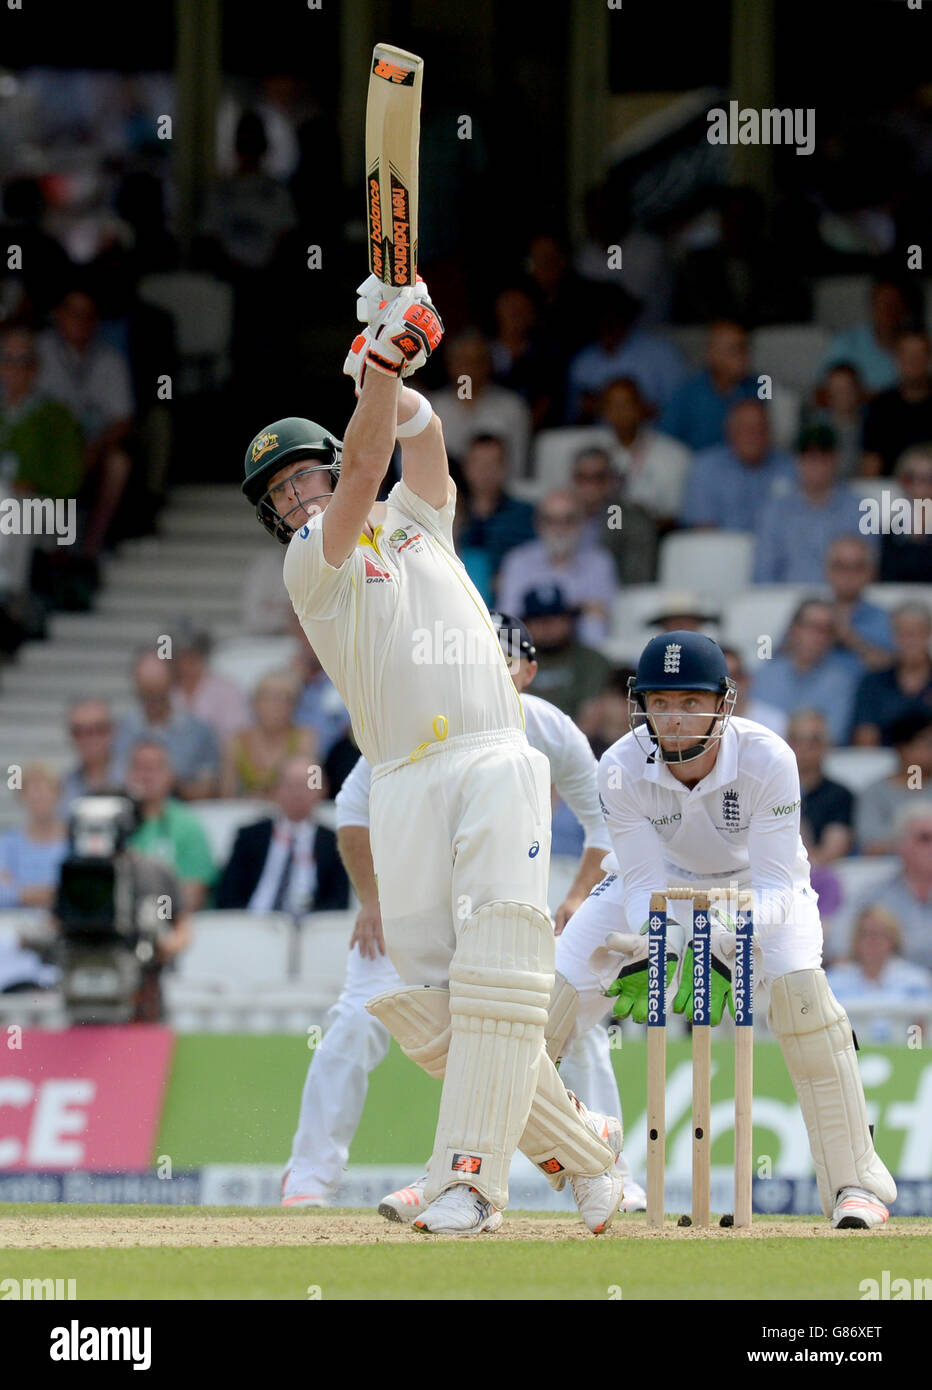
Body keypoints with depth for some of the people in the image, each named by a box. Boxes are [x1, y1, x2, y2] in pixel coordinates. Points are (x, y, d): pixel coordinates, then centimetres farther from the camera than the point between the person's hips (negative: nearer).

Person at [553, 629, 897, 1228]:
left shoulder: (767, 760, -34)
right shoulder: (622, 768, -28)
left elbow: (773, 888, -33)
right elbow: (643, 883, -24)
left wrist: (723, 951, -50)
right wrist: (646, 954, -44)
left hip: (757, 882, -2)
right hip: (665, 879, 2)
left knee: (796, 986, -30)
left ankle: (855, 1179, -19)